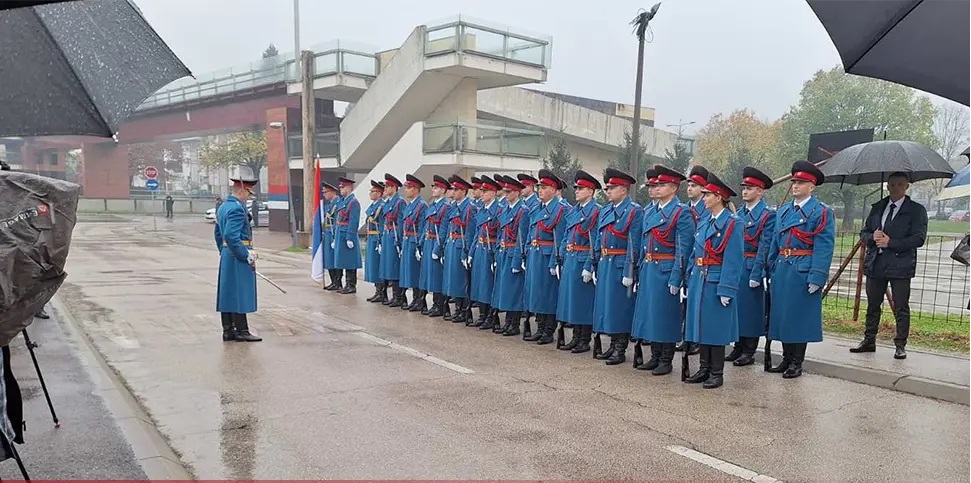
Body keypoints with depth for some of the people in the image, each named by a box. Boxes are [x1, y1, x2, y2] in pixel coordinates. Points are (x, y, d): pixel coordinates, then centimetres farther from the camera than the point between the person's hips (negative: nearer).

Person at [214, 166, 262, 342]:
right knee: (239, 293, -4)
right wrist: (247, 256, -20)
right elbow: (231, 236, -25)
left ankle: (228, 330, 17)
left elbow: (217, 233, 21)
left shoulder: (223, 207, 15)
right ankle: (242, 331, 2)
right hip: (237, 258, -10)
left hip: (226, 256, 10)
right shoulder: (237, 208, -17)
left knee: (227, 293, 11)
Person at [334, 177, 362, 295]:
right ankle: (348, 285, 18)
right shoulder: (343, 201, 16)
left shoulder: (354, 202, -13)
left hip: (347, 236, -9)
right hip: (340, 235, 9)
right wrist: (336, 238, 20)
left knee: (350, 263, -4)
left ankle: (352, 286, 2)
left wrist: (349, 238, -21)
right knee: (344, 262, 12)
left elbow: (353, 222, -18)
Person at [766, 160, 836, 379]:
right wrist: (772, 270, 13)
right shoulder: (783, 211, 15)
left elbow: (824, 247, -11)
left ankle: (796, 363, 13)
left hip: (803, 272, -6)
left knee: (800, 316, 1)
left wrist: (816, 278, -17)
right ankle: (786, 359, 23)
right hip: (782, 270, 6)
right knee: (781, 315, 10)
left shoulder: (822, 212, -5)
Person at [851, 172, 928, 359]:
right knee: (873, 305, 12)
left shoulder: (916, 210, 0)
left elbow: (919, 238, -9)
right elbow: (864, 233, 15)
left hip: (900, 266, -5)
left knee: (901, 308, 0)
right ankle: (869, 341, 22)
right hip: (875, 265, 5)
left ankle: (900, 346, 8)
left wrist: (890, 242, -16)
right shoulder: (877, 207, 14)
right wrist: (873, 237, -8)